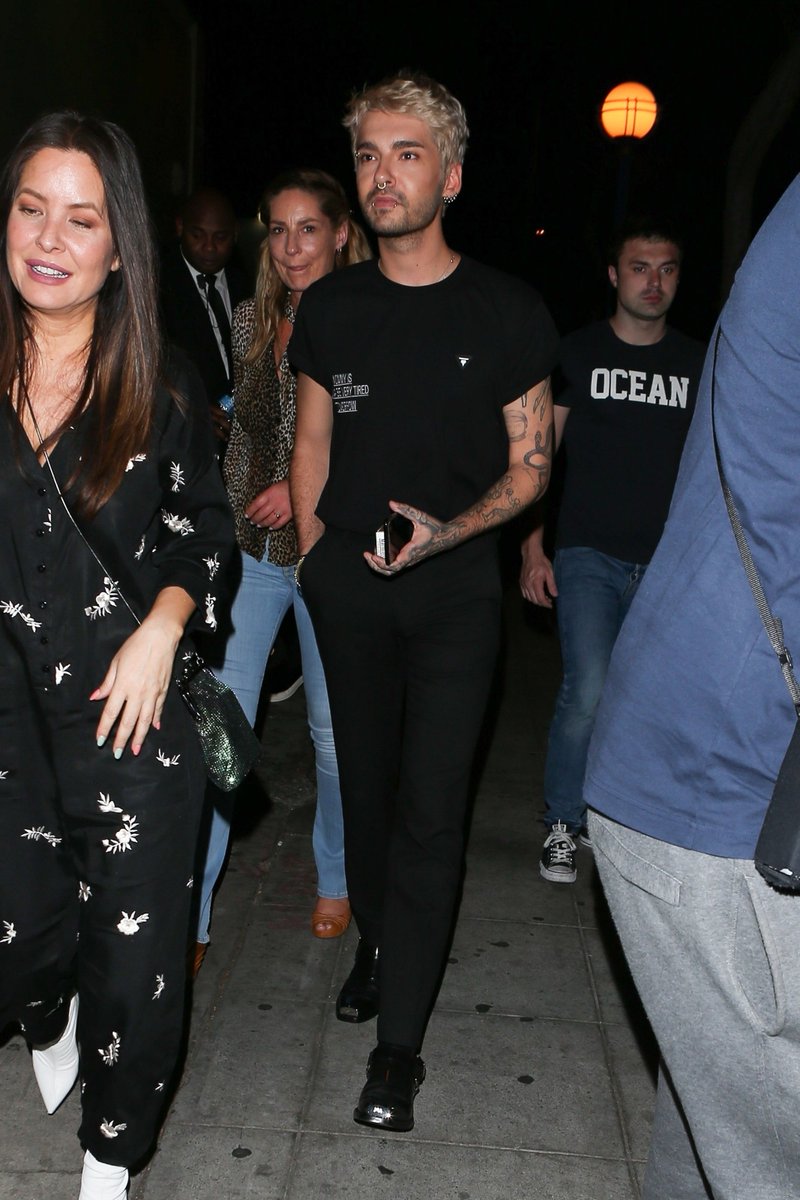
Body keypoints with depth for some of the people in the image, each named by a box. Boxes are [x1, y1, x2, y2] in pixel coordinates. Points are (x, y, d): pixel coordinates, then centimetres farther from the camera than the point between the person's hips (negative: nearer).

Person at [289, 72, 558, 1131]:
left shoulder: (508, 313, -4)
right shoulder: (329, 309, 5)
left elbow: (530, 467, -2)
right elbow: (313, 446, 13)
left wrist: (448, 531, -18)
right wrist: (311, 559, 7)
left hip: (455, 587, -3)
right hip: (348, 585, 3)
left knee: (431, 806, -4)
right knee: (367, 781, 13)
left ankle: (398, 1040, 5)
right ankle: (380, 942, 36)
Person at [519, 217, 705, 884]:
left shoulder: (699, 363, 9)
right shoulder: (577, 353, 3)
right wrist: (533, 546, -4)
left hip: (667, 565, 3)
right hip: (589, 557, -2)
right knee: (588, 695, -14)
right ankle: (564, 825, 6)